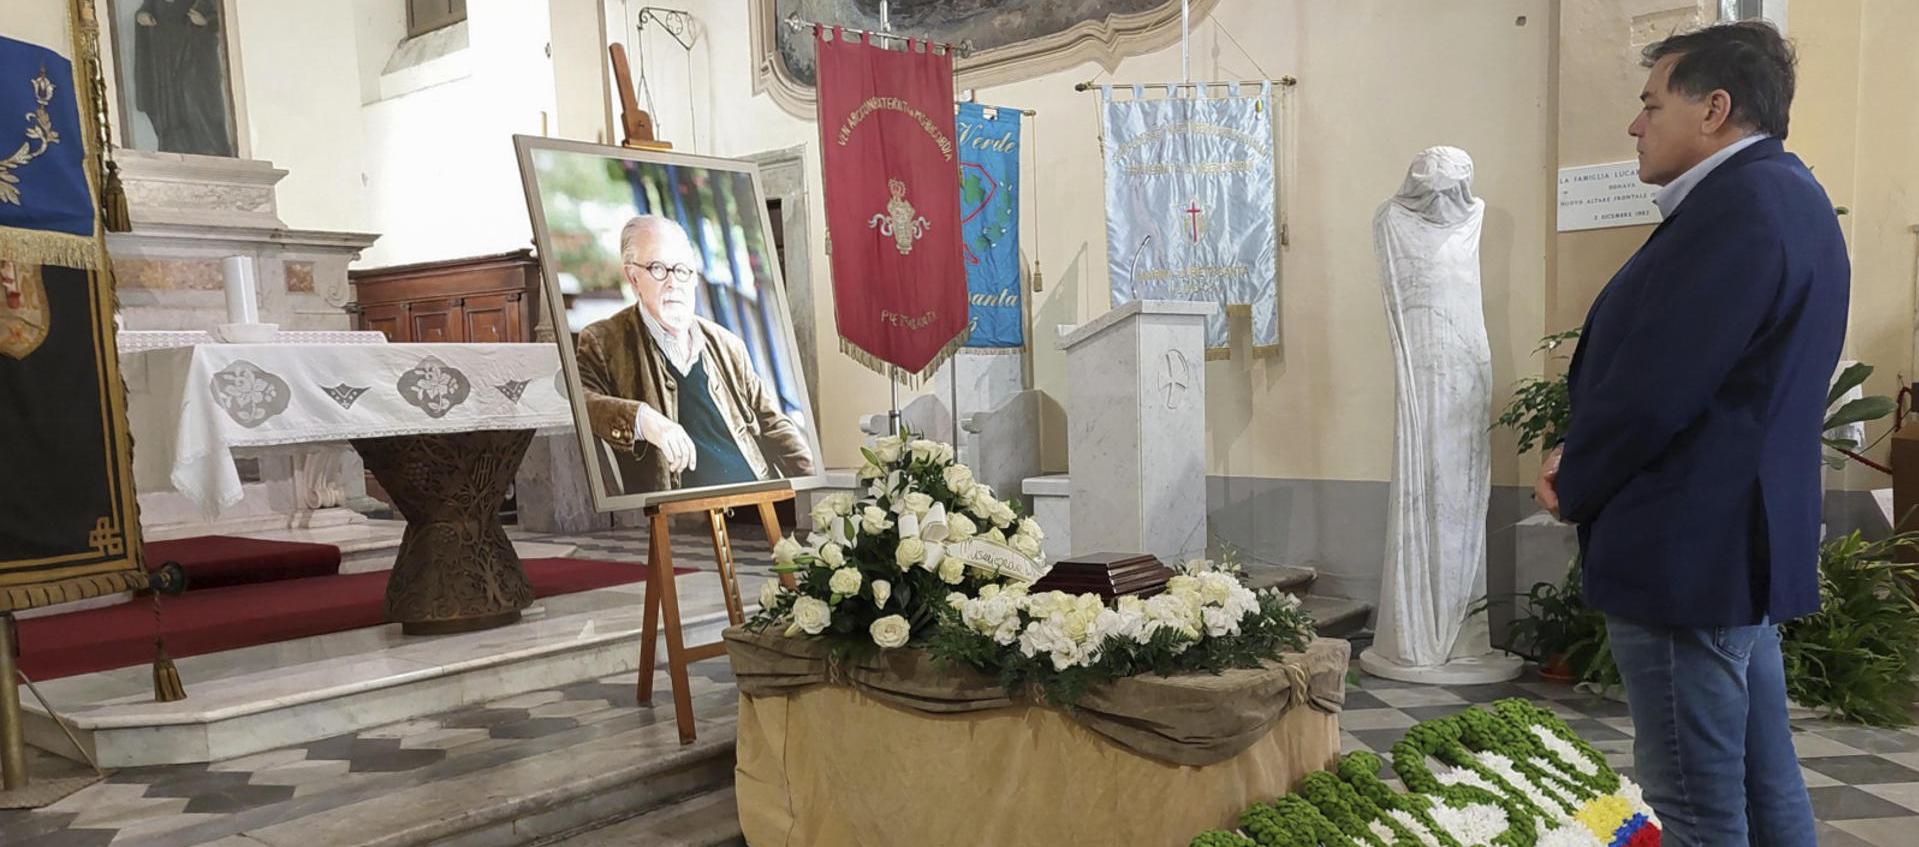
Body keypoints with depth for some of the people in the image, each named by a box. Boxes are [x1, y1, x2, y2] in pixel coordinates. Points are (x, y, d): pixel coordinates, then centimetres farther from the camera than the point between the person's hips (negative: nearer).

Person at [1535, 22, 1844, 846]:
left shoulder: (1737, 205, -19)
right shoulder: (1782, 195, 14)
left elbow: (1654, 386, -23)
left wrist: (1573, 483, -5)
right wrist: (1586, 463, 8)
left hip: (1687, 551, -10)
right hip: (1741, 540, 11)